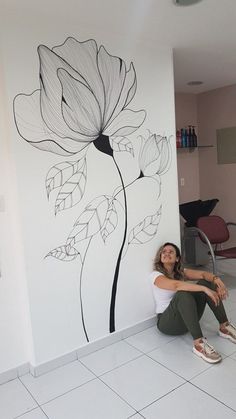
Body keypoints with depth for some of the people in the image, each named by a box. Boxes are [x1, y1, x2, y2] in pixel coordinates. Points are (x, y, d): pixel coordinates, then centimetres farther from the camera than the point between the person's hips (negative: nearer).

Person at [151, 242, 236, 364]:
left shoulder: (180, 272, 6)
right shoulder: (156, 275, -12)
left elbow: (202, 274, -10)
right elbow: (176, 285, -32)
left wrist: (216, 279, -32)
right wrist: (204, 289, -37)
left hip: (188, 318, 6)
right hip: (167, 322, -6)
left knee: (206, 282, -13)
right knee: (183, 294, -36)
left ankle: (224, 327, -9)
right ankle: (198, 344, -36)